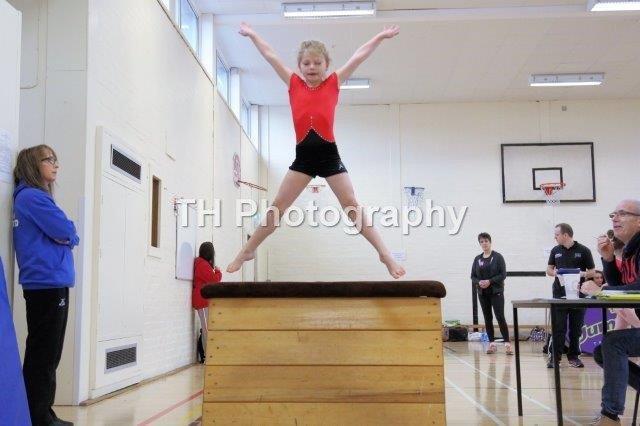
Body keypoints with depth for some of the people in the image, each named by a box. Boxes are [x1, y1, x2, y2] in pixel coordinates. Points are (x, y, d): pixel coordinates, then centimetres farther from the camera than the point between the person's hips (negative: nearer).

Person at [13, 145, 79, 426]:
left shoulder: (35, 198, 20)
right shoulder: (32, 196, -11)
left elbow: (59, 235, 18)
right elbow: (67, 233, -16)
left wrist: (64, 234, -2)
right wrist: (69, 234, 4)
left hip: (48, 284, 10)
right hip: (46, 284, -10)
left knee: (46, 354, 14)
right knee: (43, 355, -5)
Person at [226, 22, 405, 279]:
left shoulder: (334, 83, 6)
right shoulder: (294, 84, 9)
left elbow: (359, 56, 7)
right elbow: (270, 55, 16)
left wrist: (381, 36, 10)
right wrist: (252, 34, 24)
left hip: (328, 154, -1)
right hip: (303, 156, 2)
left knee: (351, 205, -3)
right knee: (277, 207, 4)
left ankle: (384, 254, -1)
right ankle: (247, 251, 14)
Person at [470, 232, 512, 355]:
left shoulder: (498, 257, -4)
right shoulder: (477, 259, 8)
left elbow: (503, 274, -8)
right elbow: (473, 276, 9)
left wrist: (490, 281, -19)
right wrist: (479, 282, -12)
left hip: (496, 292, -4)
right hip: (482, 293, 4)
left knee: (500, 317, -11)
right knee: (487, 318, 6)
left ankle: (507, 343, -8)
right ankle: (492, 343, 13)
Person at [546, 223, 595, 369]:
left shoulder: (583, 251, -1)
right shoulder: (555, 251, 9)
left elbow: (592, 272, 3)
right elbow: (549, 269, 16)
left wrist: (582, 274, -17)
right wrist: (554, 272, -6)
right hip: (559, 294, 2)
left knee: (576, 327, 6)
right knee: (558, 327, -2)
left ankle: (573, 356, 16)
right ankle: (555, 356, 2)